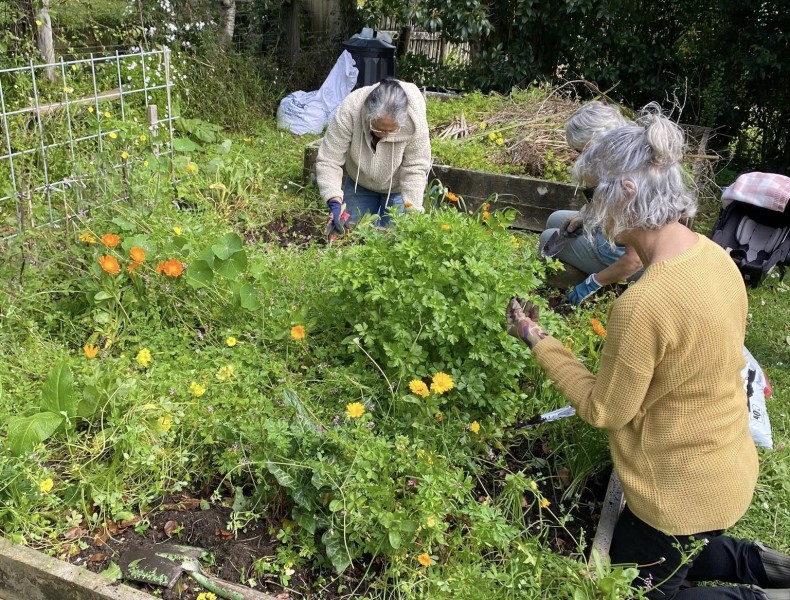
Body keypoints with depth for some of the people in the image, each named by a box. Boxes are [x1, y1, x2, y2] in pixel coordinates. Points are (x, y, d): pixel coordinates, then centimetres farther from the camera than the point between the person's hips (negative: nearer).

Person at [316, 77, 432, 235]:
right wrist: (335, 203, -40)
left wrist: (411, 210, -29)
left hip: (398, 188, -1)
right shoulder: (349, 111, -34)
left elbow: (415, 168, -23)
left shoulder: (415, 120, -33)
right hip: (359, 184, 1)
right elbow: (328, 161, -30)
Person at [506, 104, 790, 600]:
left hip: (683, 494, -8)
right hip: (728, 470, 8)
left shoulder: (642, 304, -33)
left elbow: (604, 410, -18)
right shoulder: (716, 256, -7)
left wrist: (538, 340, -11)